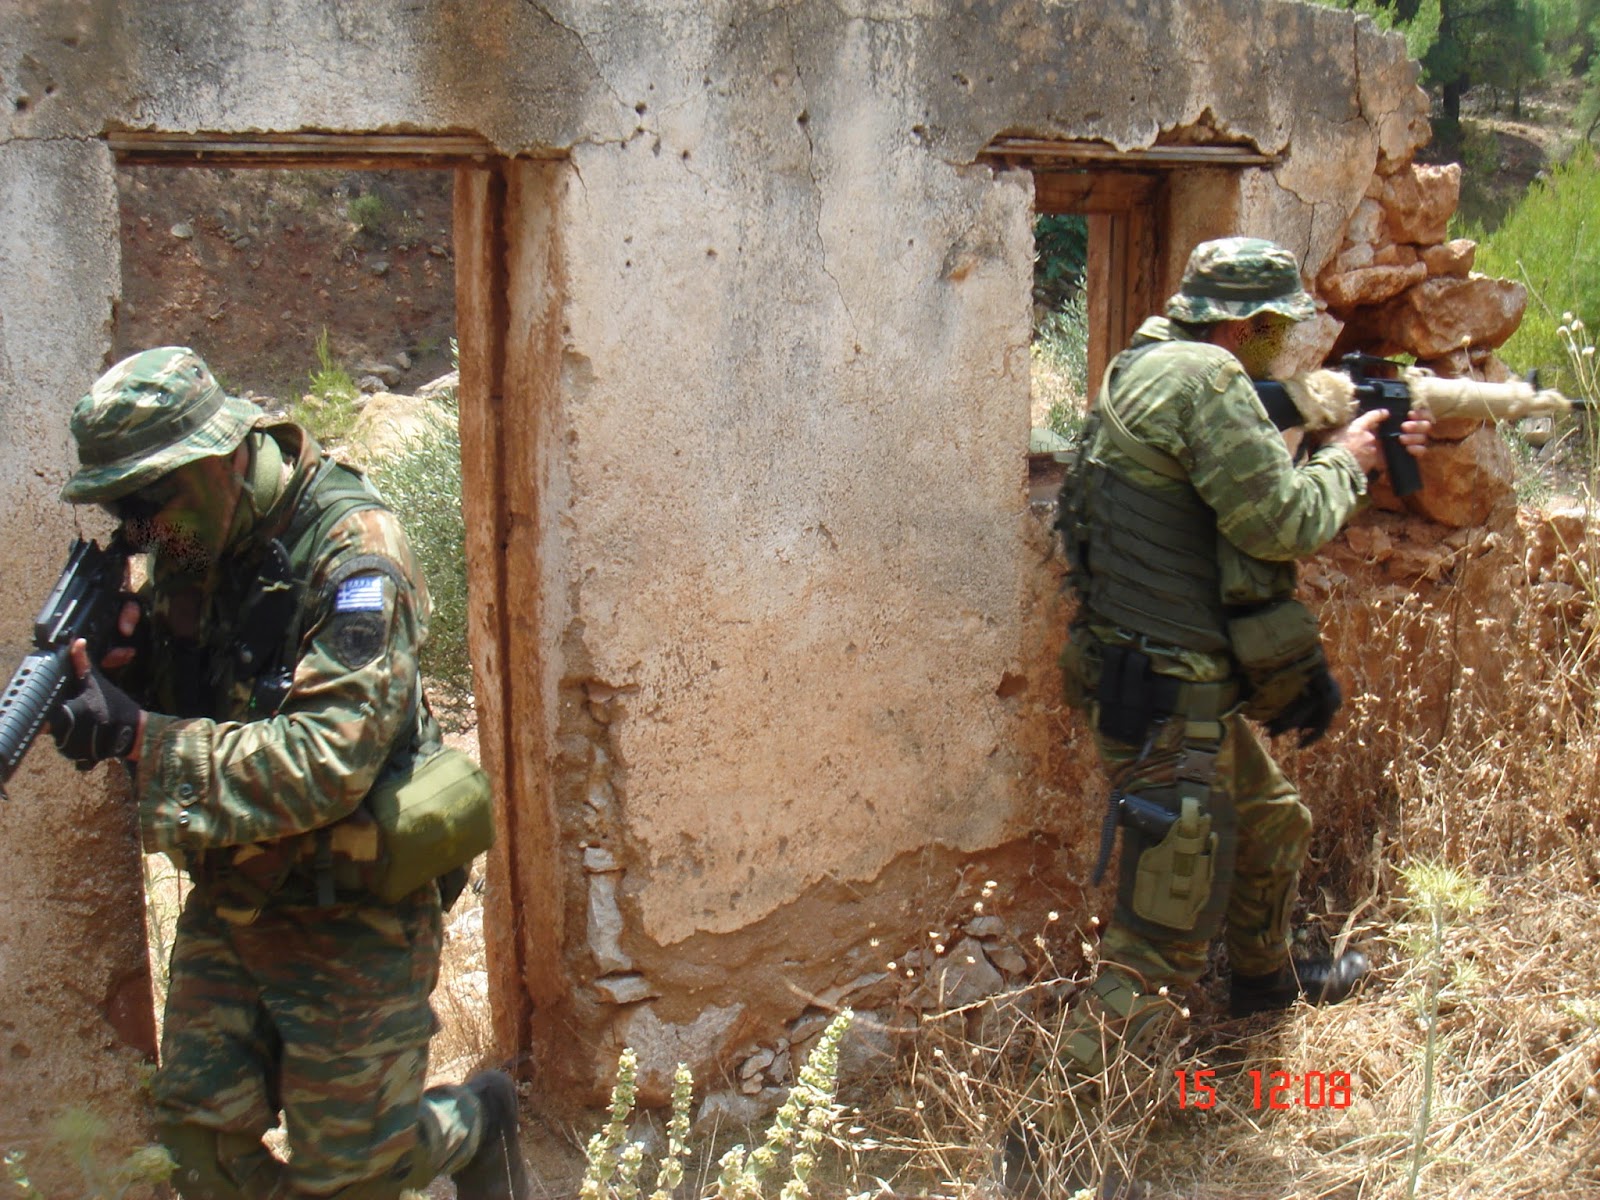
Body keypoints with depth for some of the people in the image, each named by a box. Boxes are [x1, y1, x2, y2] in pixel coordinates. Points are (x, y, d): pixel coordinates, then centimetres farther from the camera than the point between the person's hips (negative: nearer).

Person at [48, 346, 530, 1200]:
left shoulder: (350, 559, -23)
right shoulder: (193, 550, 1)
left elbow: (326, 762, -31)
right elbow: (178, 710, 8)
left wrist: (140, 736, -34)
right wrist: (117, 664, -15)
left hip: (348, 918, -7)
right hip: (228, 900, 7)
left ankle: (476, 1124, 35)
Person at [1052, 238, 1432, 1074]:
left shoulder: (1151, 369, 13)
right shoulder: (1204, 377, -19)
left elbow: (1249, 492, 19)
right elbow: (1282, 521, -21)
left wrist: (1367, 448, 14)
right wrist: (1342, 463, -3)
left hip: (1190, 687, 11)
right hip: (1168, 700, -11)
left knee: (1275, 824, 32)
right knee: (1162, 945, -6)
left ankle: (1266, 979, 54)